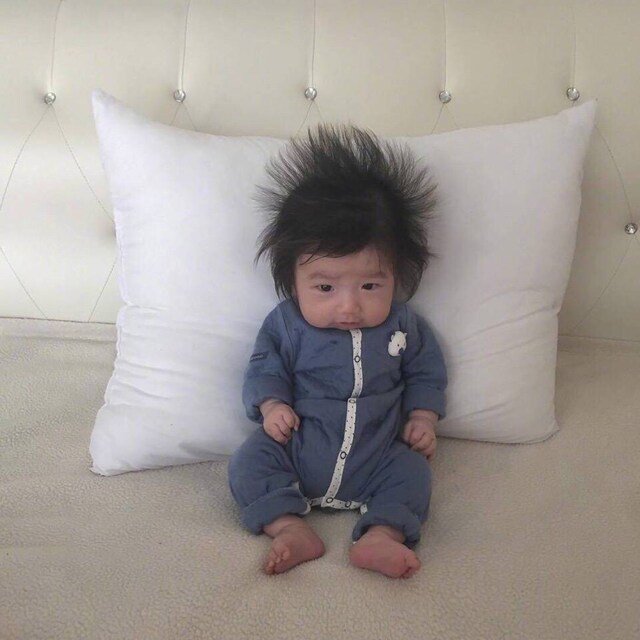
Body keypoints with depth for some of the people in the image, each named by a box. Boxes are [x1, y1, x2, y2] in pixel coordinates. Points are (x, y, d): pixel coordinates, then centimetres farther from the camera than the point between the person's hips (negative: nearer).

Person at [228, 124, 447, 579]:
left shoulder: (404, 327, -1)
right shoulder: (286, 325, -5)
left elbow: (426, 372, 12)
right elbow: (265, 369, 5)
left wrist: (423, 418, -2)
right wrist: (271, 405, -14)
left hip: (375, 460, 1)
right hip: (295, 452, 0)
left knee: (412, 471, -21)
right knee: (250, 461, -20)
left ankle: (381, 535, -34)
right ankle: (290, 529, -29)